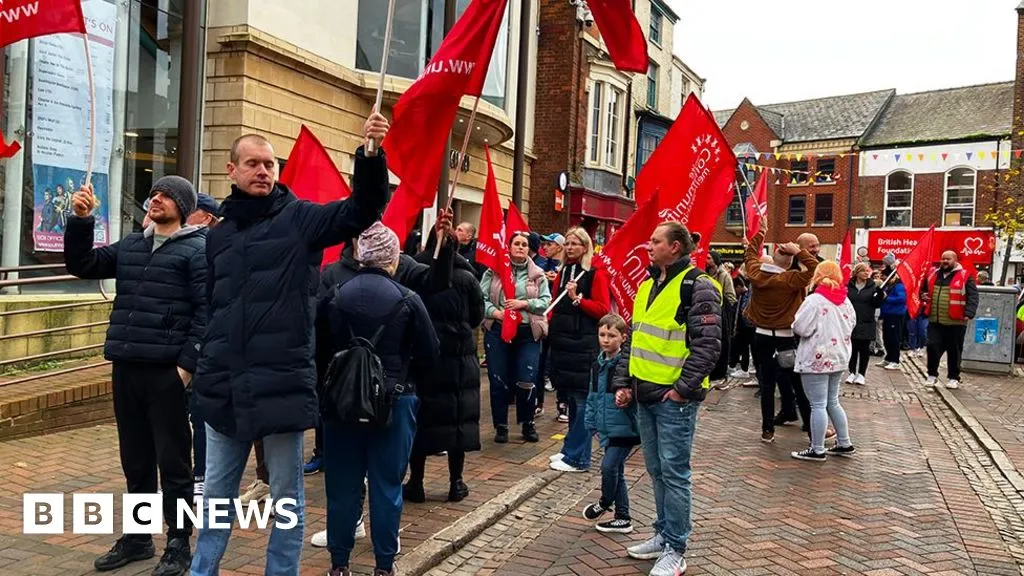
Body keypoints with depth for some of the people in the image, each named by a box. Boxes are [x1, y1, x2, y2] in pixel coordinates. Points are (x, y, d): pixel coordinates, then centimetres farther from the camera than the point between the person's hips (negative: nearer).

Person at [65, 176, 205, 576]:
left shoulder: (198, 249, -5)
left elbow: (206, 311, -12)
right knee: (135, 459, 16)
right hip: (126, 368, 6)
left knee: (173, 461, 3)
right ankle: (137, 536, 30)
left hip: (167, 371, -6)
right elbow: (82, 265, 17)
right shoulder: (130, 245, 15)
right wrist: (80, 220, 4)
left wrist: (188, 364, -18)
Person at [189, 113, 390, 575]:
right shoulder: (219, 229, 12)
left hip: (282, 383, -4)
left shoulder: (300, 217, -1)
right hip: (224, 384, 4)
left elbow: (362, 211, -16)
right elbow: (208, 303, 19)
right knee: (217, 492, 18)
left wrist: (370, 155, -31)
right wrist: (196, 360, 15)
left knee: (286, 495, 9)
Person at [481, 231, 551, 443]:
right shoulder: (494, 271, 4)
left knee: (527, 382, -2)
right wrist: (495, 312, -16)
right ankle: (501, 426, 18)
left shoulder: (537, 275, 7)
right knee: (499, 381, 5)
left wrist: (524, 303, -12)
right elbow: (481, 297, -1)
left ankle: (527, 424, 19)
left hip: (528, 333, 0)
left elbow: (545, 301, 1)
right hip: (498, 331, 0)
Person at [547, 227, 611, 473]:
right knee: (569, 397, 14)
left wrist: (577, 298, -17)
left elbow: (603, 309, -11)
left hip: (583, 344, -7)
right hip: (561, 342, 7)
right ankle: (571, 448, 25)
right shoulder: (562, 273, 17)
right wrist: (551, 324, 8)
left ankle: (577, 458, 2)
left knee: (581, 399, -3)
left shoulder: (596, 274, -4)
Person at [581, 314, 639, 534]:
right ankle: (623, 519, 24)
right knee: (616, 472, 13)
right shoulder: (597, 365, 8)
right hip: (606, 428, 8)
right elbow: (592, 397, 15)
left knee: (609, 466, -11)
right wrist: (592, 424, 14)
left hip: (624, 428, -7)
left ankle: (604, 503, 17)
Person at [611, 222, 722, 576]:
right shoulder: (648, 286, 14)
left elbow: (708, 344, -17)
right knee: (656, 470, 16)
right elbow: (633, 340, 18)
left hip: (675, 398, -8)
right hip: (645, 395, 8)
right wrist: (623, 383, 11)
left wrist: (683, 388, -18)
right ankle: (664, 534, 30)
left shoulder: (697, 286, -11)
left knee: (674, 472, 0)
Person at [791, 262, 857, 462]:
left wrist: (805, 326, 3)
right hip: (838, 357, 8)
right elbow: (851, 325, 15)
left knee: (818, 405, -2)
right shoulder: (845, 301, 5)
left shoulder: (814, 300, -17)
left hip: (817, 359, -8)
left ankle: (817, 450, 5)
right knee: (832, 402, 19)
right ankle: (844, 444, 25)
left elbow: (801, 329, -18)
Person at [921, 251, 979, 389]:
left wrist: (968, 314, -21)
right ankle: (932, 375, 14)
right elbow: (923, 288, 27)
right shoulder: (933, 275, 11)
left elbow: (973, 297, -9)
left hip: (955, 322, -3)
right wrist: (923, 295, 4)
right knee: (932, 347, -1)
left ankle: (953, 378, 19)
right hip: (935, 321, 3)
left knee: (954, 351, 6)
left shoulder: (964, 276, -3)